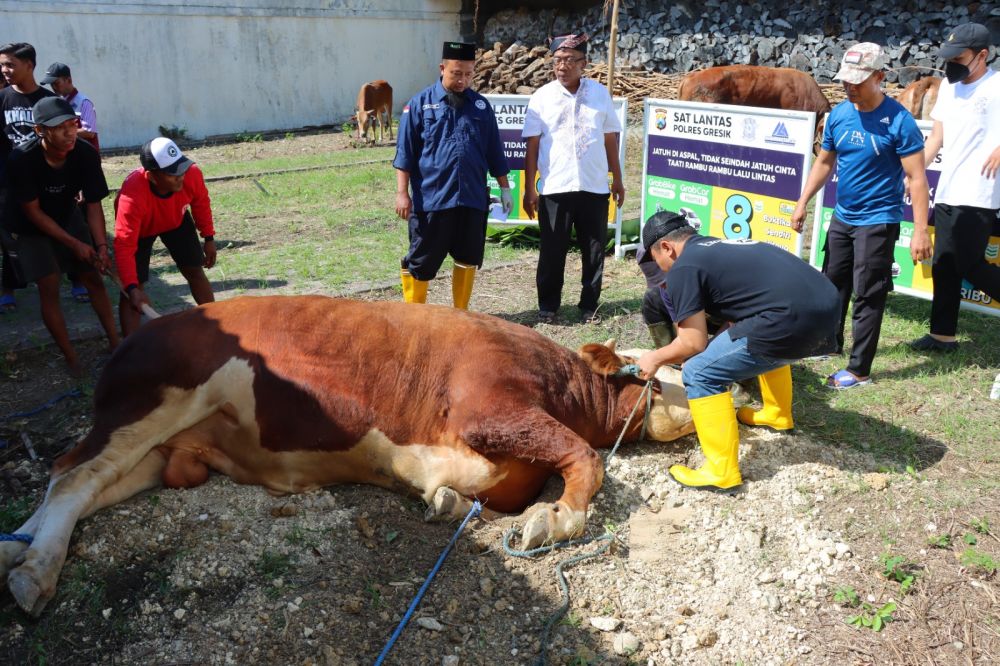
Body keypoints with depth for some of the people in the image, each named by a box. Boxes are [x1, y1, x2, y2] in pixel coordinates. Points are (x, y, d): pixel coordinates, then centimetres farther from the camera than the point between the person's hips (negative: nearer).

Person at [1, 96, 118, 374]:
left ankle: (115, 342, 14)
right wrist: (74, 244, -23)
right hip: (28, 228, -3)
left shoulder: (86, 154, -25)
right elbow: (33, 212, -23)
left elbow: (93, 203, -16)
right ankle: (71, 358, 2)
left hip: (67, 216, 3)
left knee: (93, 277, 3)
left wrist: (101, 245, -27)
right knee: (49, 286, -7)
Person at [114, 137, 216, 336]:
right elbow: (124, 247, -42)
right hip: (140, 229, -3)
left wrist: (208, 238, -4)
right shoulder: (132, 197, -46)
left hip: (176, 220, 4)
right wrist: (132, 288, -50)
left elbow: (201, 202, -11)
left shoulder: (192, 174, -35)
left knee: (195, 272, 10)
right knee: (132, 290, -11)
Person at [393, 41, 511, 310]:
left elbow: (494, 151, 14)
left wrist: (504, 188, 14)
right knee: (421, 260, 4)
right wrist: (402, 193, -8)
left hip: (473, 198, 3)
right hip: (431, 198, -3)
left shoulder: (480, 105, 8)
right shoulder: (420, 103, -1)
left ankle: (461, 312, 27)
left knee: (468, 258, 11)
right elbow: (405, 153, -2)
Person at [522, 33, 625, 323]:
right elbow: (532, 146, -1)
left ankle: (589, 305, 20)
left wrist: (617, 179, 12)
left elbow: (610, 138, 11)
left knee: (594, 250, 7)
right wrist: (529, 188, -5)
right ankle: (548, 305, 19)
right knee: (552, 251, 6)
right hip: (554, 188, -1)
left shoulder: (600, 93, 6)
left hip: (595, 187, 2)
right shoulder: (542, 97, 0)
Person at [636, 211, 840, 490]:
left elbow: (694, 343, 2)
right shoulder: (722, 247, 27)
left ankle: (721, 472, 3)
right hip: (828, 305, 9)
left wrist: (656, 359, 19)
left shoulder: (683, 268, 1)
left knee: (700, 374, 1)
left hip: (792, 319, -9)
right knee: (765, 345, 39)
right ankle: (778, 415, 55)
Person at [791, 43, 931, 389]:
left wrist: (920, 230, -20)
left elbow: (916, 178, -16)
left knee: (867, 296, -2)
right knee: (833, 284, 18)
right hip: (842, 217, 6)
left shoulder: (898, 121, -16)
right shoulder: (838, 114, 1)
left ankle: (859, 370, 6)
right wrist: (802, 202, 7)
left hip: (877, 221, -6)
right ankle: (830, 341, 37)